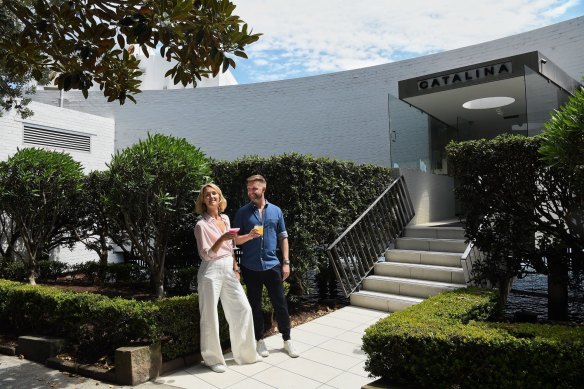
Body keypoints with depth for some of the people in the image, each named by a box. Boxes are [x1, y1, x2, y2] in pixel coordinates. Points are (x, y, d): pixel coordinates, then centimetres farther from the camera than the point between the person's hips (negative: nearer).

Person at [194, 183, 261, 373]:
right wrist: (221, 239, -26)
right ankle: (213, 359, 19)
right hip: (211, 272, -6)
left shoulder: (225, 219, 9)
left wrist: (235, 268, 12)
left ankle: (245, 353, 22)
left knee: (243, 308, 7)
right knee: (210, 316, 2)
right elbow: (206, 255, -13)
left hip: (228, 269, 6)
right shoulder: (201, 225, -10)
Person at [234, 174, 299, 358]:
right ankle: (260, 340, 26)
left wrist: (286, 262, 2)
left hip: (272, 265, 1)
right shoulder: (242, 212, -1)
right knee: (255, 305, 10)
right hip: (251, 267, -1)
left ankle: (287, 340, 22)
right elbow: (235, 239, -1)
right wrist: (249, 236, -21)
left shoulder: (276, 211, 3)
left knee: (280, 303, 7)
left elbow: (283, 237, 7)